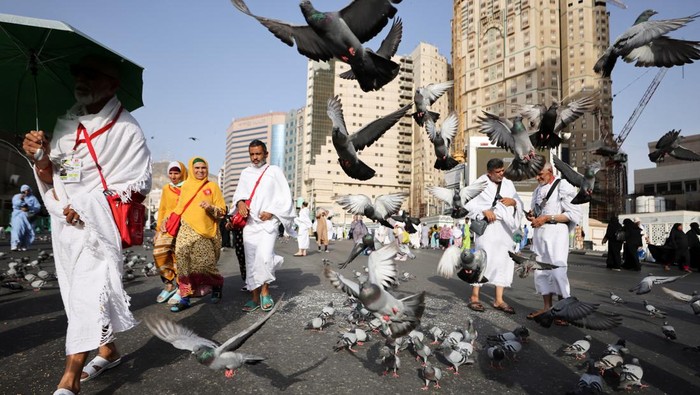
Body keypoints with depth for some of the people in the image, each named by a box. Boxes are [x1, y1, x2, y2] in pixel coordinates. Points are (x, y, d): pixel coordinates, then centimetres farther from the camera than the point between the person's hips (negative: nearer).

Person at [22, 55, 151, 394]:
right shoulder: (65, 123, 12)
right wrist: (41, 158, -7)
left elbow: (139, 183, -10)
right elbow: (52, 178, 15)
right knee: (76, 290, 13)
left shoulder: (125, 127, -6)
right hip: (64, 222, 7)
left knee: (89, 291, -10)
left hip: (99, 223, -7)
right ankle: (108, 351, 29)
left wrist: (87, 206, -14)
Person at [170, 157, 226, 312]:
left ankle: (217, 284, 22)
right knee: (184, 264, -4)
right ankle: (185, 297, 5)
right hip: (186, 231, 3)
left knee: (204, 264, -5)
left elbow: (222, 211, 2)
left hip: (205, 232, -3)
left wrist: (210, 208, -16)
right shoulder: (185, 186, 13)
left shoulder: (212, 186, 5)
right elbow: (180, 208, 23)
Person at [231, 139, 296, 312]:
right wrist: (240, 202, -10)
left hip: (268, 222, -4)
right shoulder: (245, 173, 17)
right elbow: (239, 192, 13)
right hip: (249, 223, 4)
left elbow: (285, 197, 1)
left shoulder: (274, 171, 4)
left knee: (264, 257, -21)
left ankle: (265, 291, 0)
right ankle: (255, 297, 15)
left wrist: (271, 211, -11)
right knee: (251, 261, 4)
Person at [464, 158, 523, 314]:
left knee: (503, 261, 5)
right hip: (487, 227, -5)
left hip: (505, 227, 6)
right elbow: (469, 203, -9)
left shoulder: (508, 184, 14)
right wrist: (484, 211, -22)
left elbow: (520, 203, 16)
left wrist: (513, 201, -6)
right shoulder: (480, 183, -2)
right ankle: (474, 297, 5)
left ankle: (499, 300, 14)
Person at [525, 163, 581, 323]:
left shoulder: (564, 186, -5)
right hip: (539, 232, 7)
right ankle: (547, 307, 16)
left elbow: (573, 214, -11)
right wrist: (531, 216, 2)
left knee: (557, 270, -9)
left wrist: (547, 218, -16)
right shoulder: (538, 189, 16)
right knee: (541, 270, 7)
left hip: (556, 232, -7)